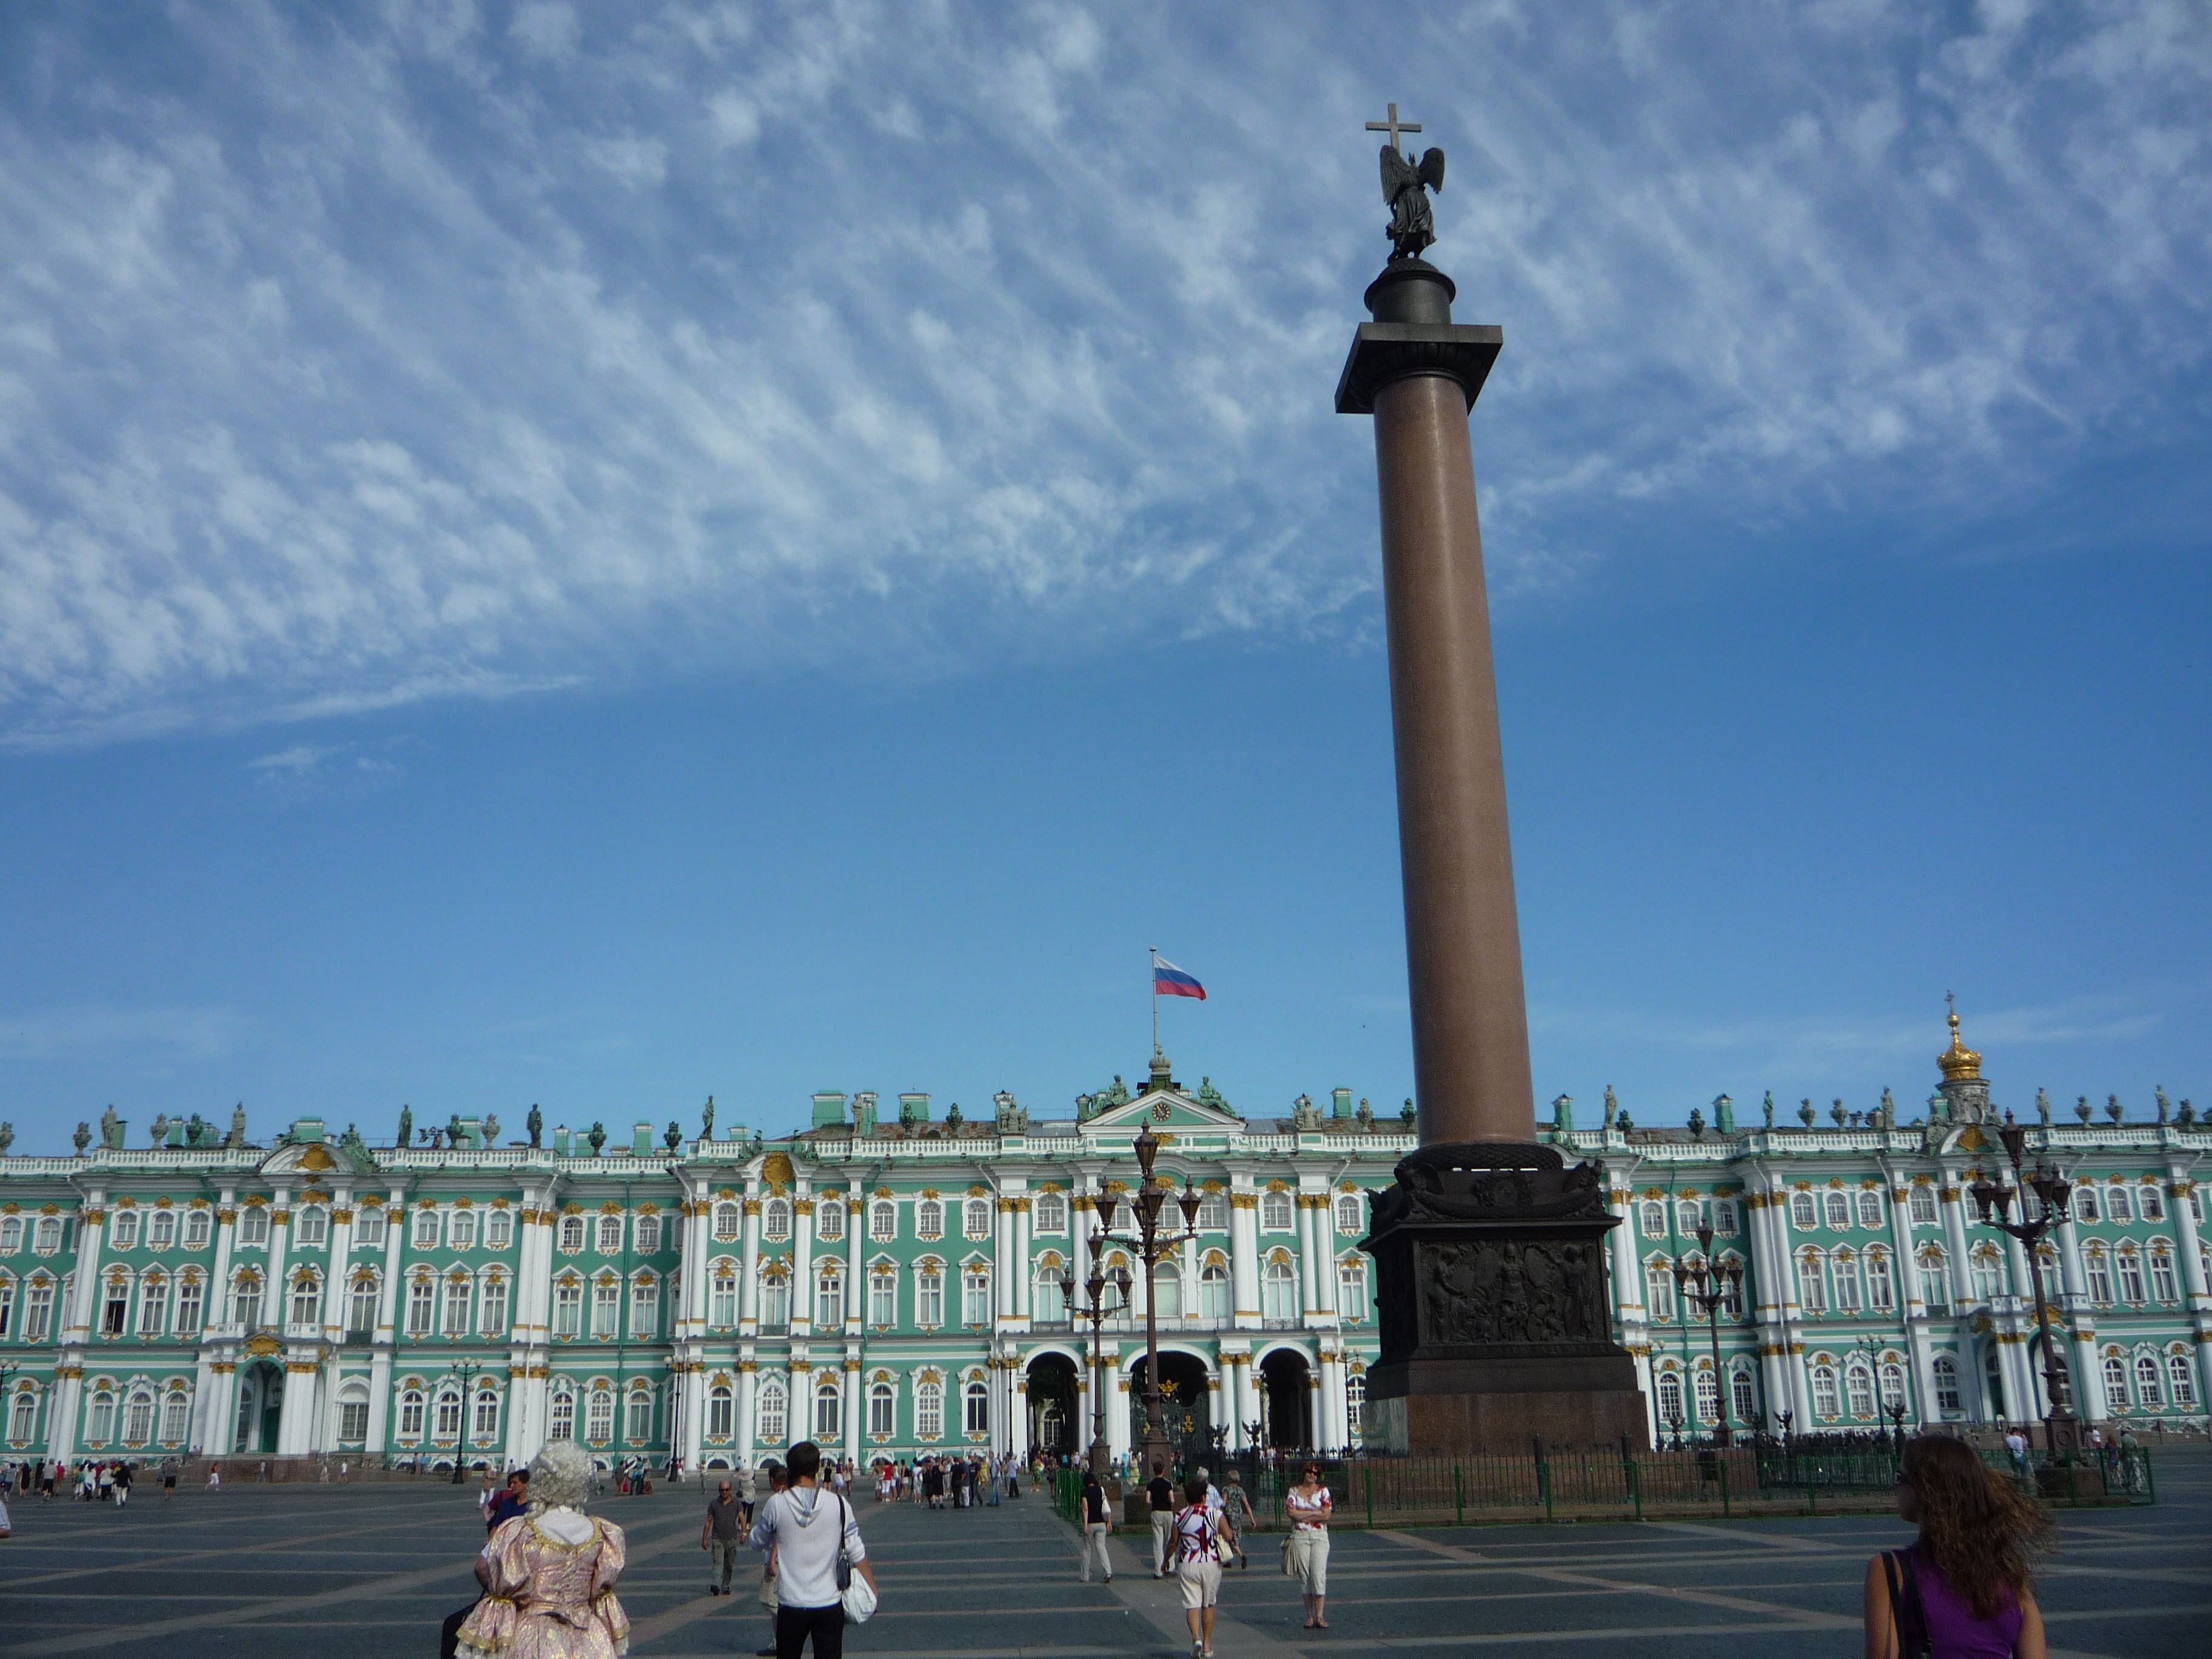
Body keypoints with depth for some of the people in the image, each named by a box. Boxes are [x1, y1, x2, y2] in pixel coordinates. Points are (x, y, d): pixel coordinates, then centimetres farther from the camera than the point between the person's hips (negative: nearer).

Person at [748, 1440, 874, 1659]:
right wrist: (872, 1591, 8)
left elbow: (757, 1542, 10)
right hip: (830, 1605, 0)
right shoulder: (839, 1505, -6)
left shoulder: (777, 1504, -6)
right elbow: (857, 1554, -2)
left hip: (790, 1605, 0)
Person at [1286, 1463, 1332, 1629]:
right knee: (1304, 1576, 0)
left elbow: (1326, 1516, -4)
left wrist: (1303, 1516, -6)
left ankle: (1320, 1616, -9)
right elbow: (1292, 1513, -7)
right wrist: (1315, 1512, -7)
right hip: (1300, 1537, 1)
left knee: (1319, 1575, -11)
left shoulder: (1323, 1491, 7)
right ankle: (1310, 1616, 8)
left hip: (1319, 1536, -1)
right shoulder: (1294, 1491, 8)